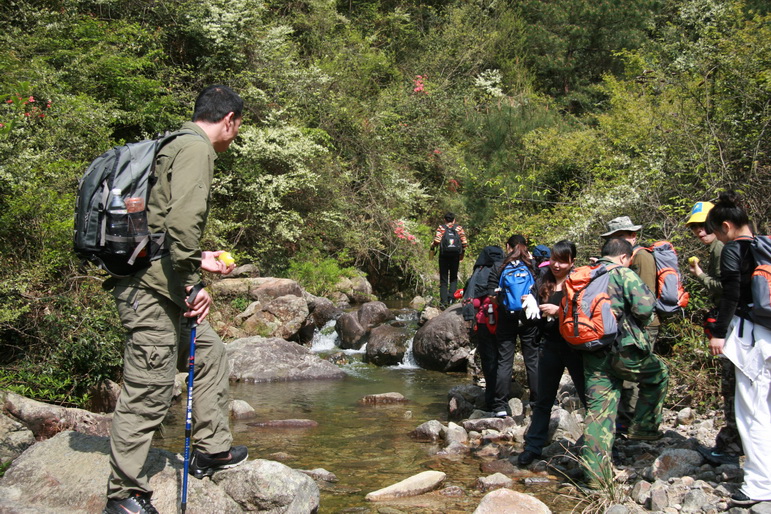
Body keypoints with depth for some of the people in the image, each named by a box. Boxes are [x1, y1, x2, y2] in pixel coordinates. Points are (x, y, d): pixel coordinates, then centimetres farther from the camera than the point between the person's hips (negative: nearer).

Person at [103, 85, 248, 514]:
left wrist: (200, 259, 31)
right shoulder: (196, 148, -11)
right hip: (150, 288, -11)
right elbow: (182, 221, -24)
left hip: (162, 287, 11)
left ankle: (213, 450, 31)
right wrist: (190, 284, -19)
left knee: (210, 355, 21)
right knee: (150, 390, -4)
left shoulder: (175, 145, 21)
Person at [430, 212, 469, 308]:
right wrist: (462, 251, 13)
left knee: (443, 279, 7)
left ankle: (444, 301, 2)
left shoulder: (441, 228, 0)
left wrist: (432, 248, 4)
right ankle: (451, 297, -2)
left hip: (444, 256, -1)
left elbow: (437, 240, -15)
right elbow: (465, 242, -4)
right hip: (455, 256, 1)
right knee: (454, 278, 15)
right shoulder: (459, 228, 4)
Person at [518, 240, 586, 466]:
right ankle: (533, 447, 21)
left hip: (575, 347, -4)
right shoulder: (542, 283, 5)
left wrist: (559, 311, -24)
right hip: (550, 346, 5)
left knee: (589, 398, 6)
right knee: (543, 401, 12)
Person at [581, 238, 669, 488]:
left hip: (593, 353, 5)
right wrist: (638, 325, 3)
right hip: (624, 350, -5)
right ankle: (644, 427, 25)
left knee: (598, 409, 7)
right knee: (658, 375, 24)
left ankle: (595, 471, 4)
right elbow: (645, 306, -17)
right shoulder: (623, 274, -6)